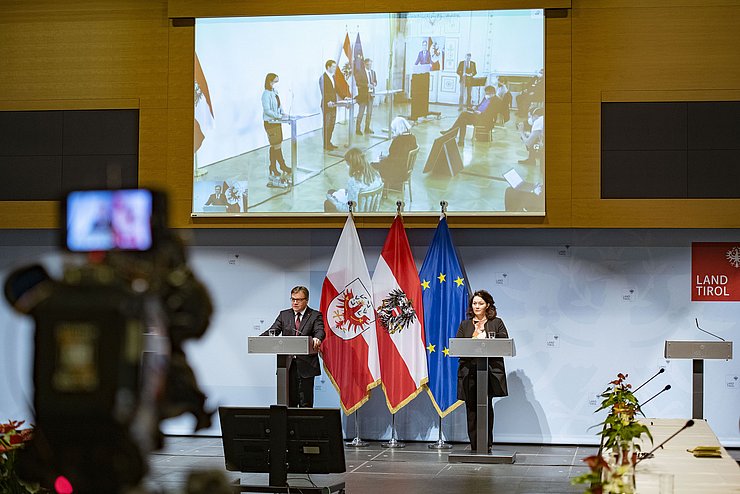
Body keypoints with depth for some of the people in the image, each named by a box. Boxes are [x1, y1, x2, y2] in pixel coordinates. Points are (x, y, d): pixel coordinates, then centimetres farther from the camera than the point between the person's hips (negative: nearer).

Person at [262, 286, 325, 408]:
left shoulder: (315, 315, 3)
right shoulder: (284, 315, 14)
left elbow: (320, 331, -13)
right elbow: (273, 331, 4)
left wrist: (317, 339, -38)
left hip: (306, 365, -3)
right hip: (288, 364, 3)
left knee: (305, 402, 1)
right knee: (289, 400, 7)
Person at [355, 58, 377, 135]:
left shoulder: (373, 72, 12)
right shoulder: (360, 72, -8)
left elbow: (375, 81, 16)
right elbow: (358, 83, -15)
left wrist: (374, 84, -7)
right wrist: (367, 85, -22)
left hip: (371, 94, 6)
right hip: (363, 94, -6)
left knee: (370, 113, 9)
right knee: (361, 112, -3)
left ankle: (367, 128, 18)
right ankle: (357, 129, 2)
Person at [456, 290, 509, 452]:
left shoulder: (497, 323, 11)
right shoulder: (465, 325, 17)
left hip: (490, 371, -2)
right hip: (469, 371, 2)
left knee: (486, 407, -10)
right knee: (471, 408, -2)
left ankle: (487, 444, -2)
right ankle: (474, 446, 1)